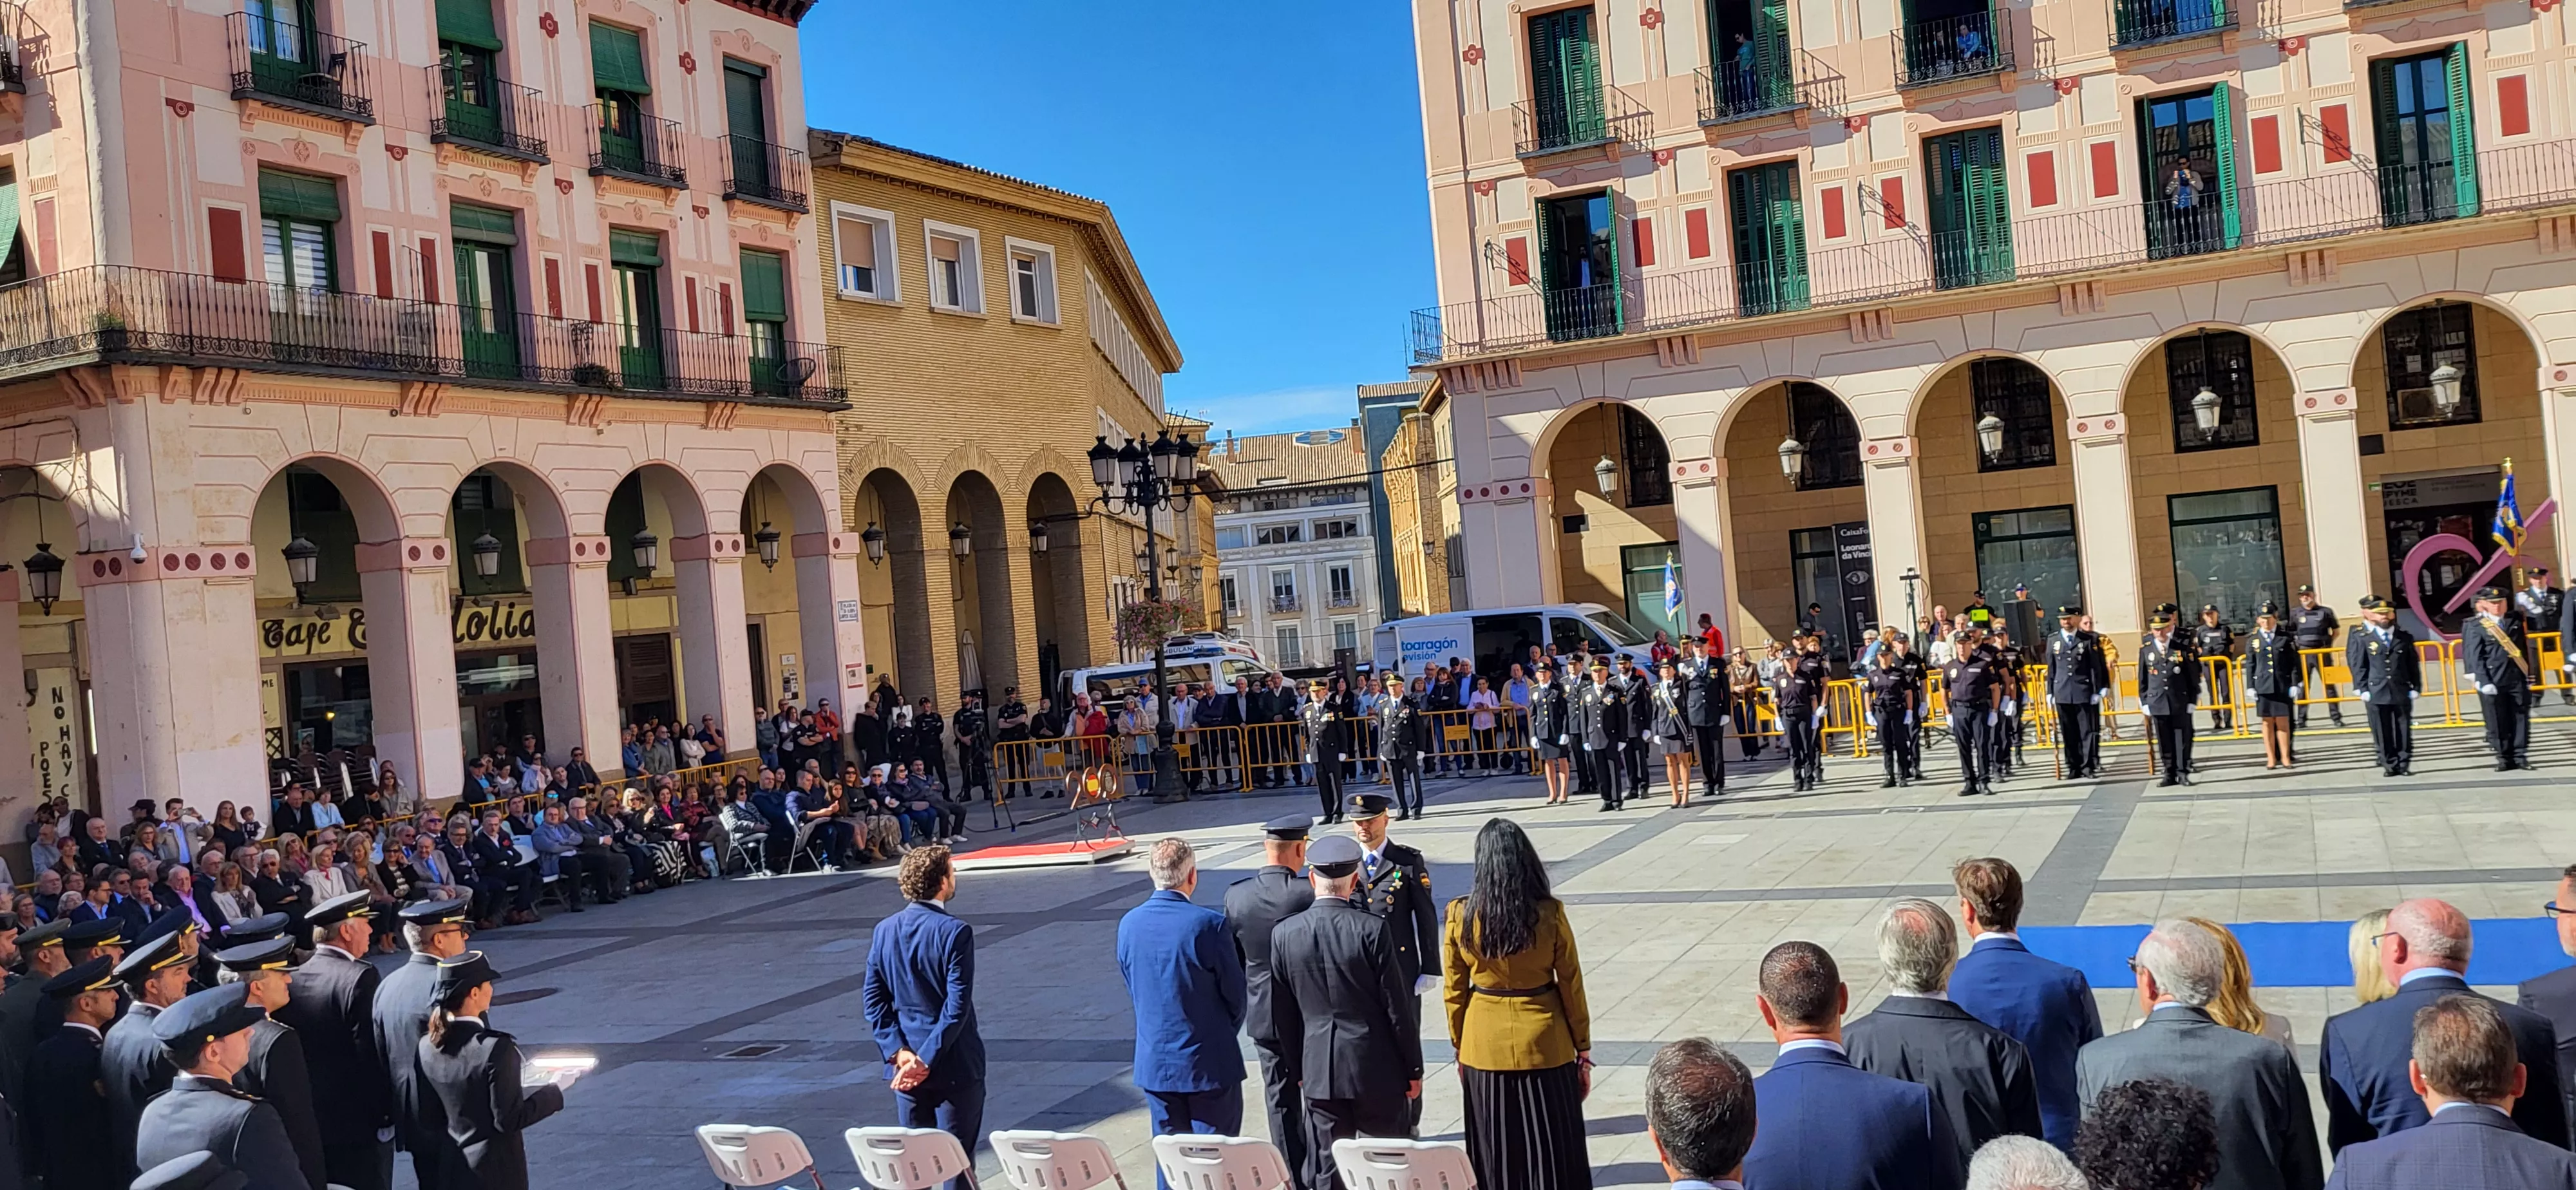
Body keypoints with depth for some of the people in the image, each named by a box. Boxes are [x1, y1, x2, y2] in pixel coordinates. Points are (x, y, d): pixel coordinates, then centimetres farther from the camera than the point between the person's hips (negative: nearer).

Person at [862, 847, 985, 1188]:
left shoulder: (884, 930, 2)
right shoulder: (955, 932, -16)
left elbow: (873, 997, 0)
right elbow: (957, 1005, -20)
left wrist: (898, 1052, -4)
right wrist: (927, 1060, -16)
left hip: (905, 1062, 5)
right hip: (953, 1064, -5)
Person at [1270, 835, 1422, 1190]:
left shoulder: (1284, 934, -4)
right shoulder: (1372, 930, -14)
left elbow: (1285, 1011, 5)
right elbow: (1397, 1007, -10)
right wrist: (1413, 1068, 1)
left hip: (1318, 1069, 3)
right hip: (1376, 1067, -3)